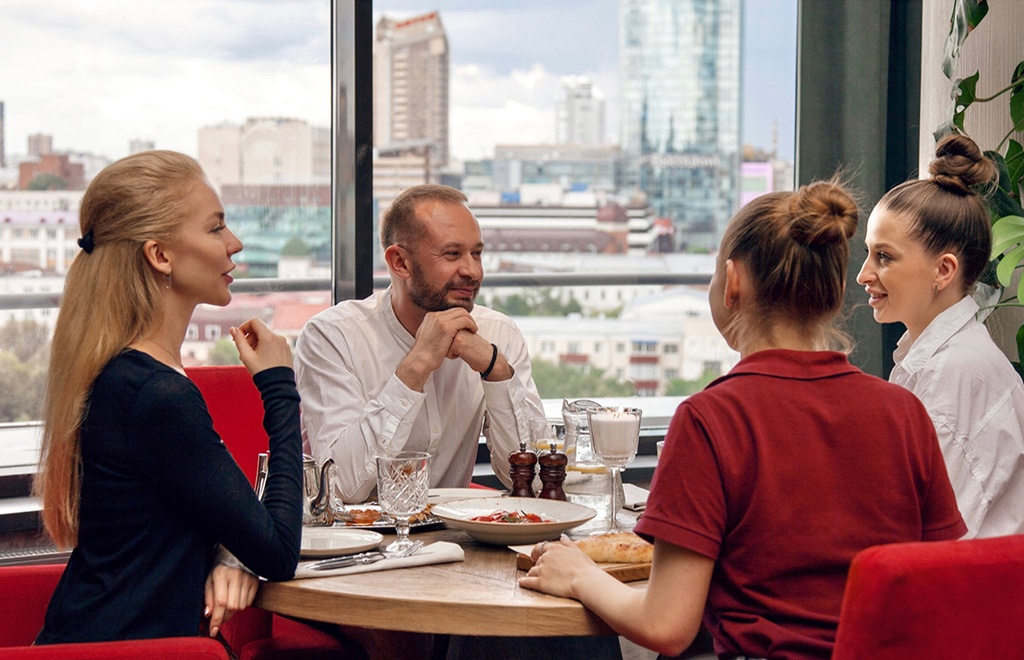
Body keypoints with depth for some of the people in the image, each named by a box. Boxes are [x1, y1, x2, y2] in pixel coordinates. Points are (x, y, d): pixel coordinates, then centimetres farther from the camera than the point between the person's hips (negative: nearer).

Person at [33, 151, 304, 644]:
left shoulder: (119, 374, 11)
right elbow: (278, 554, -14)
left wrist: (223, 562, -5)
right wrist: (279, 387, -6)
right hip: (121, 645, -9)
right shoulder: (159, 396, -18)